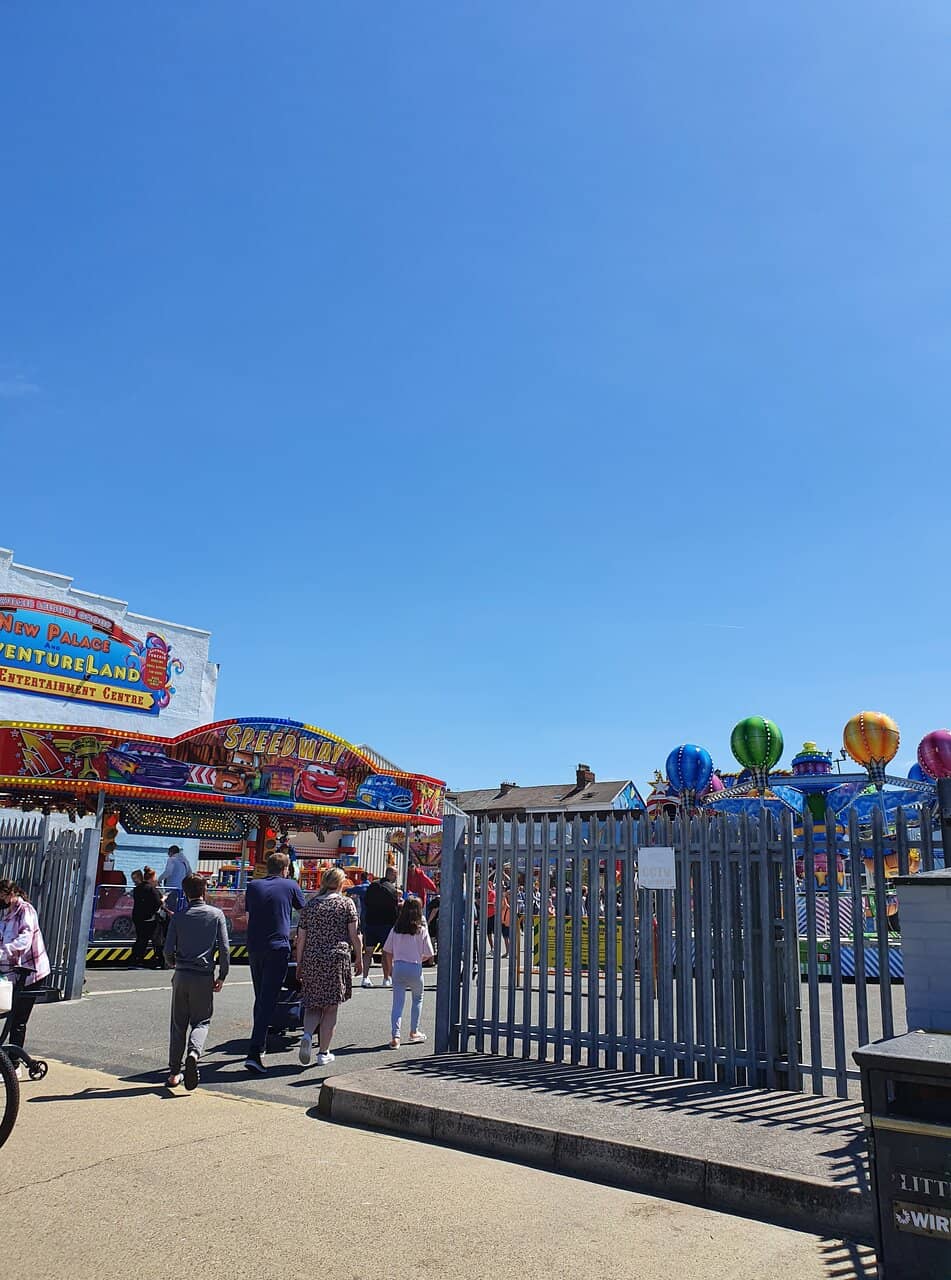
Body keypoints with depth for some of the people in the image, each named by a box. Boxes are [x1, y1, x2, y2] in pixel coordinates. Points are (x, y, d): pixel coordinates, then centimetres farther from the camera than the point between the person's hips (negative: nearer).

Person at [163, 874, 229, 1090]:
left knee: (178, 1024, 12)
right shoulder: (216, 914, -1)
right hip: (204, 977, -1)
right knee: (201, 1021, 10)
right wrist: (222, 976, 4)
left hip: (181, 975, 1)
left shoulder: (178, 916, 1)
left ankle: (174, 1072, 13)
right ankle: (193, 1052, -19)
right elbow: (224, 948, -5)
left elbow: (168, 950, -1)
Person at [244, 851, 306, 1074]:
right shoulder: (290, 886, 2)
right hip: (278, 947, -4)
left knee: (260, 998, 20)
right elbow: (305, 913, 15)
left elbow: (248, 918, 12)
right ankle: (254, 1053, -16)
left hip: (254, 947, 4)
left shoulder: (253, 886, 9)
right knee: (268, 1000, -7)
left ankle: (260, 1045, 31)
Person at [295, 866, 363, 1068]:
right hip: (337, 958, -2)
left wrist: (299, 964, 13)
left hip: (311, 960, 3)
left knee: (313, 1004, 15)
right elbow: (354, 935, -3)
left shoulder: (310, 905, 7)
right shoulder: (346, 903, -1)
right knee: (330, 1007, 7)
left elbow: (301, 938, 6)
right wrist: (359, 958, 8)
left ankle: (307, 1035, -11)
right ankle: (323, 1053, 11)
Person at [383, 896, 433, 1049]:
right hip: (415, 968, -1)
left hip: (398, 967, 1)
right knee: (418, 998, 23)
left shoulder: (396, 929, 2)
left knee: (397, 1003, 4)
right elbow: (428, 954, -6)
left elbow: (388, 950, 5)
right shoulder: (422, 930, -6)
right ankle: (414, 1032, 28)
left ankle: (395, 1036, -8)